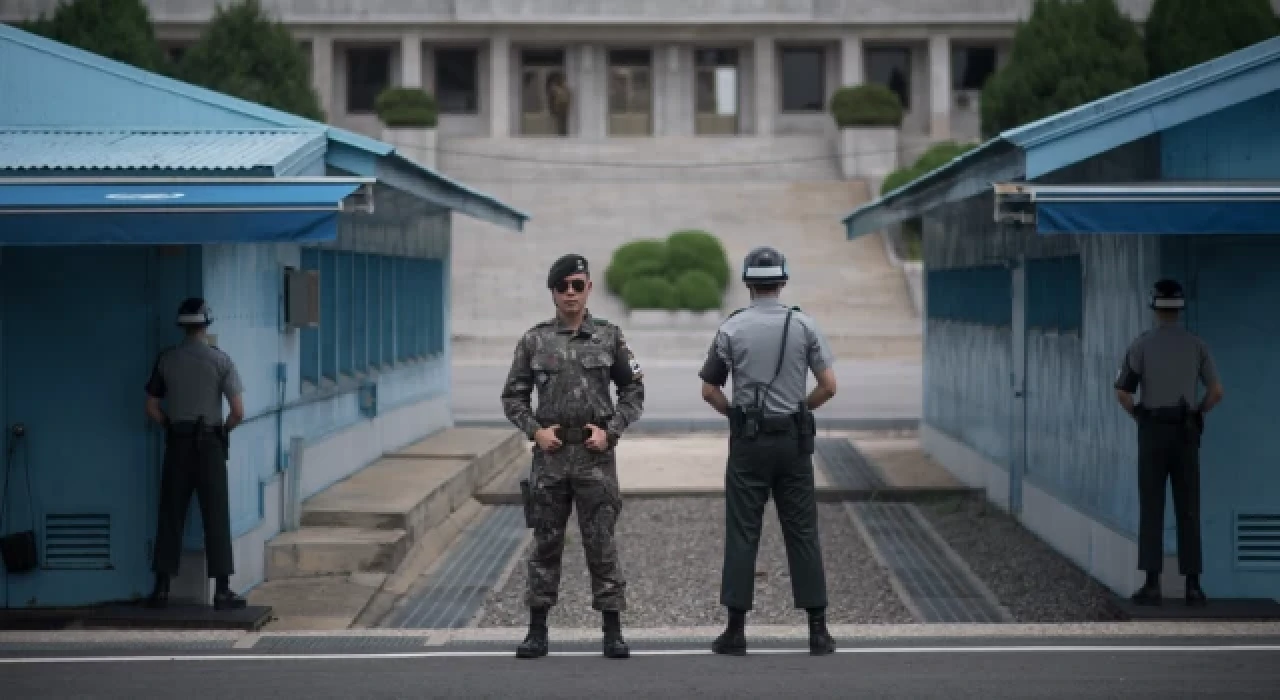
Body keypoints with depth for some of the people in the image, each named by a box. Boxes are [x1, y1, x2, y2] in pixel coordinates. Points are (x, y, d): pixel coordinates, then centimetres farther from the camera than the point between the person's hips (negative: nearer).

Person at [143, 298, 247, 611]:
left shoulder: (166, 359, 2)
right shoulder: (220, 360, -5)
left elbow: (152, 408, 5)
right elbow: (238, 412, -8)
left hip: (177, 443, 2)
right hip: (210, 443, -2)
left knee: (170, 516, 7)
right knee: (216, 517, 1)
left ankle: (161, 588, 7)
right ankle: (223, 590, 1)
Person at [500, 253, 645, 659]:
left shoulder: (608, 337, 3)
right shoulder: (534, 340, 4)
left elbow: (633, 390, 7)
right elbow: (513, 396, 8)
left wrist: (610, 430, -5)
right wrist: (535, 430, -7)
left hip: (596, 454, -1)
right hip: (550, 453, 1)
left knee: (600, 542, -2)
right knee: (546, 541, 6)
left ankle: (613, 632, 3)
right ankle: (537, 630, 12)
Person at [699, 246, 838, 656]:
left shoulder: (732, 328, -2)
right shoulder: (804, 325, -1)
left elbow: (709, 391, 1)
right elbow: (829, 386, -2)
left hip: (748, 441, -1)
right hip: (793, 439, 1)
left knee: (742, 534, 2)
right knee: (802, 533, 5)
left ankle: (736, 631, 1)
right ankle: (818, 630, 4)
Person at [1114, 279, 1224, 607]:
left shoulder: (1141, 344, -4)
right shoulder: (1196, 344, 3)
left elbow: (1122, 393, -7)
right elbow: (1217, 392, -1)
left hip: (1153, 431, -2)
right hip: (1185, 432, 2)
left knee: (1151, 509, 0)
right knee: (1188, 510, 5)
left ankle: (1152, 584, -5)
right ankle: (1193, 585, 1)